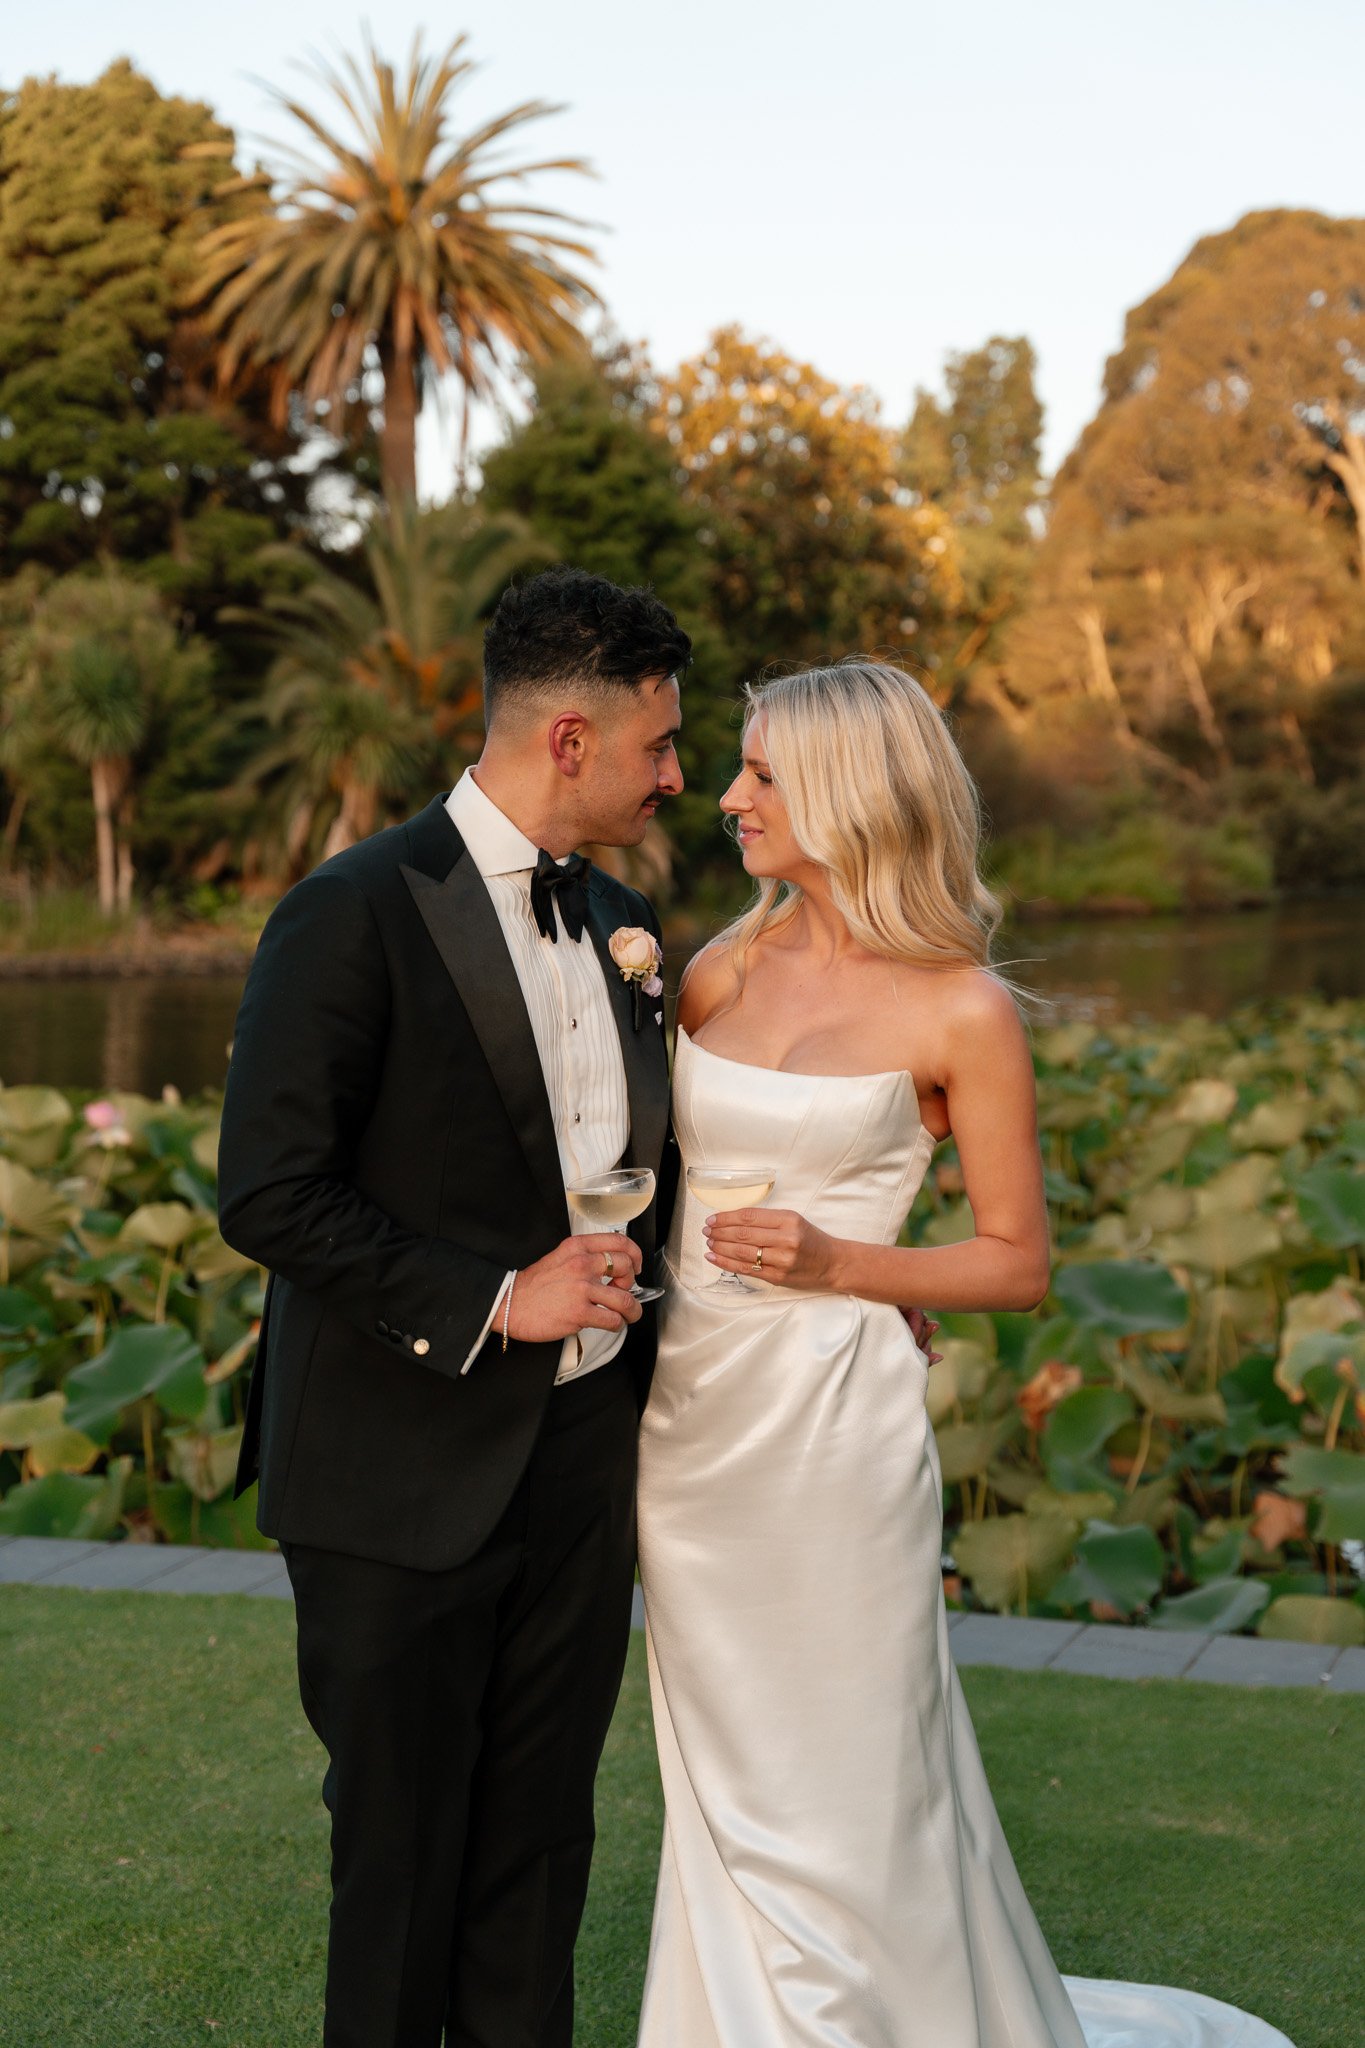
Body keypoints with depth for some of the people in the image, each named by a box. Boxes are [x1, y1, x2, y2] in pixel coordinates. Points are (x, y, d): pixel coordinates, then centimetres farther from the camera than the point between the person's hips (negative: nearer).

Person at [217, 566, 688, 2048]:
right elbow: (269, 1197, -19)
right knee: (403, 1854, 9)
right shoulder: (353, 915, -15)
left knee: (540, 1834, 16)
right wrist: (492, 1300, -20)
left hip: (583, 1456, 6)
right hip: (408, 1474, -6)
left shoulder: (619, 920, 8)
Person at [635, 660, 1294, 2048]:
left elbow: (1018, 1262, -4)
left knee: (843, 1790, 4)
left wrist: (833, 1264, -16)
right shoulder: (721, 970, 7)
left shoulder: (961, 1012, -8)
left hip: (834, 1425, -5)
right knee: (725, 1783, 15)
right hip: (691, 1413, 5)